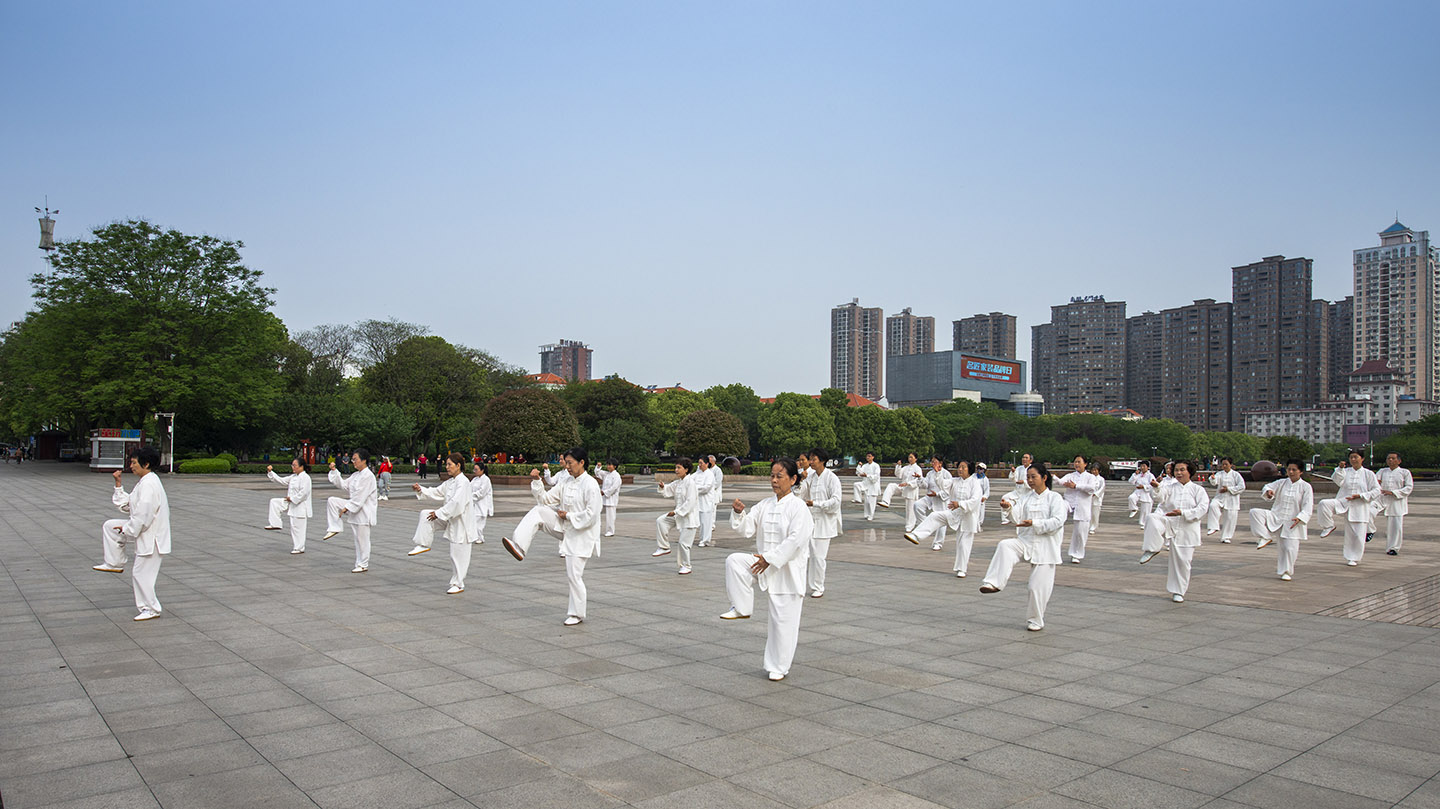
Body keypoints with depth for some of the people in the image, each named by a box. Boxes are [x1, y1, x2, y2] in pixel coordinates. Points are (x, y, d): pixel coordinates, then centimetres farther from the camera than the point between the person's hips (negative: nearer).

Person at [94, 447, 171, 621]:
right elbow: (127, 505, 16)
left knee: (141, 573, -1)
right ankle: (115, 564, 21)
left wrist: (126, 529, -12)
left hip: (152, 536, -10)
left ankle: (150, 609, 12)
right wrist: (118, 485, 9)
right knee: (110, 526, 13)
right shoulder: (143, 482, 11)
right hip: (145, 530, 10)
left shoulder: (149, 485, -23)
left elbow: (143, 516, -26)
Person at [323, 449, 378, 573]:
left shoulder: (368, 476, -18)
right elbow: (343, 484, 12)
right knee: (331, 501, -4)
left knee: (362, 539, -2)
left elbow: (360, 496, -22)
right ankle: (335, 528, 0)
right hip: (353, 506, 9)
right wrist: (334, 471, 4)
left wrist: (347, 508, -21)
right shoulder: (356, 475, 12)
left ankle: (363, 565, 10)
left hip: (363, 511, -9)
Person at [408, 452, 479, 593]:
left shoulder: (463, 482, -20)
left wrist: (439, 513, -22)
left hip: (461, 522, -9)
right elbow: (436, 492, 14)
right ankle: (423, 545, 3)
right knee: (426, 515, -3)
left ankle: (458, 585, 11)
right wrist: (420, 489, -1)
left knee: (458, 555, -1)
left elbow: (456, 503, -27)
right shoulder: (450, 482, 11)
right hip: (450, 519, 9)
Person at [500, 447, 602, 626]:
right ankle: (519, 547, -20)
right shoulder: (566, 483, 5)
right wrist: (536, 482, -7)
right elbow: (546, 499, 7)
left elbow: (591, 516, -23)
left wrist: (568, 515, -14)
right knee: (537, 512, -9)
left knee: (574, 575, -3)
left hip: (580, 534, -7)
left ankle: (577, 614, 14)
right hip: (565, 527, 7)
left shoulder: (590, 485, -19)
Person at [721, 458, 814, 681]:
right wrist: (739, 513, -16)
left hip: (787, 570, -5)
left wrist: (770, 558, -22)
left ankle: (779, 667, 17)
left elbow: (795, 539, -20)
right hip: (763, 563, 5)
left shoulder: (798, 508, -12)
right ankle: (742, 607, -6)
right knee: (734, 560, -21)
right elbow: (747, 529, 4)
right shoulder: (764, 505, 6)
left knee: (783, 620, 1)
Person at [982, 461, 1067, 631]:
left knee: (1038, 585, -3)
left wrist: (1034, 523, -24)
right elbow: (1017, 518, -1)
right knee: (1005, 546, -28)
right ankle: (994, 583, -35)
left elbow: (1057, 521, -13)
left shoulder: (1054, 498, -2)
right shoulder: (1025, 498, 10)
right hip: (1025, 541, 3)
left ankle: (1036, 621, 16)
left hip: (1045, 546, -3)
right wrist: (1009, 508, -23)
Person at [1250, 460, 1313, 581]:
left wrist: (1299, 518, -25)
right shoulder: (1281, 483, 5)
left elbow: (1308, 506, -9)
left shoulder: (1305, 487, -4)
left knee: (1289, 548, -5)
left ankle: (1286, 572, 16)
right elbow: (1268, 487, 4)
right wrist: (1268, 492, -23)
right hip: (1275, 517, 3)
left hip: (1292, 523, -3)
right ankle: (1266, 537, -14)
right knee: (1255, 512, -21)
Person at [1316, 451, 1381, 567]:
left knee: (1357, 535, 0)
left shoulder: (1368, 474, 2)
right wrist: (1340, 469, -23)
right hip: (1343, 502, 1)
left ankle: (1353, 558, 19)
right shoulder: (1345, 472, 7)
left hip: (1359, 507, -1)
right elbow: (1337, 480, -10)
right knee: (1324, 503, -28)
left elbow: (1376, 491, -1)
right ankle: (1329, 526, -9)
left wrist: (1360, 496, -11)